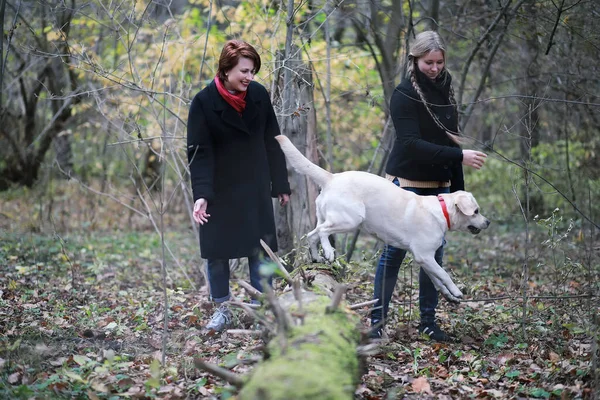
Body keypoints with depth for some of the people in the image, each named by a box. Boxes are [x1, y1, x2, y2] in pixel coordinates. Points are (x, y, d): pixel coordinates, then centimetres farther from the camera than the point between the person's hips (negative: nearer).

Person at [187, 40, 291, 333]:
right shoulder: (204, 102, -14)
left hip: (255, 188, 2)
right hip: (219, 190, -2)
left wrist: (281, 185, 5)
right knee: (216, 250, 4)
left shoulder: (259, 95, -5)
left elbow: (272, 143, 4)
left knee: (260, 248, 4)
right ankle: (221, 309, 18)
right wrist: (201, 195, -26)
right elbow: (199, 152, -16)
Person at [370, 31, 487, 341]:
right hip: (406, 185, -6)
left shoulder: (445, 91, 8)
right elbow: (412, 144, -20)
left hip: (439, 186, 6)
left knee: (434, 254, 6)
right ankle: (377, 321, 4)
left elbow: (451, 140, 14)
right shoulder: (404, 95, -10)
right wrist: (460, 157, -26)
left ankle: (428, 321, 14)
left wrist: (458, 188, 12)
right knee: (393, 252, -2)